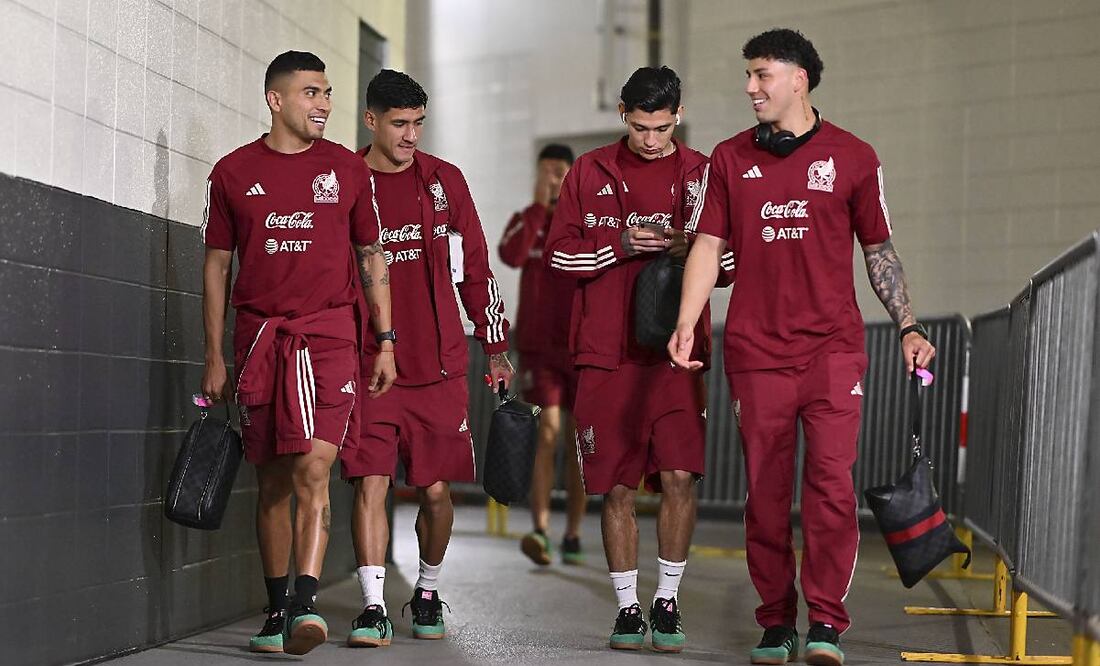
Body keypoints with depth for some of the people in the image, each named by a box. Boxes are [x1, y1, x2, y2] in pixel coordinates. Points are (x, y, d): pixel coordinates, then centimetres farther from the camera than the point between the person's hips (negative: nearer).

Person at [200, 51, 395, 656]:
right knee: (272, 481, 7)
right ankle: (277, 610, 17)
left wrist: (386, 344, 6)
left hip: (328, 333, -1)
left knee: (313, 467, -16)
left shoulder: (347, 169, 6)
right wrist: (214, 357, 7)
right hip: (258, 337, 1)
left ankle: (305, 603, -19)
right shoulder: (233, 173, 6)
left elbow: (372, 258, 12)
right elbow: (216, 265, 10)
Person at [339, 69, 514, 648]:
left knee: (435, 490, 6)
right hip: (367, 364, -1)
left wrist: (496, 348, 12)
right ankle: (373, 608, -1)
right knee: (370, 483, -8)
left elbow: (475, 269, 12)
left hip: (438, 365, 1)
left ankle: (428, 593, 27)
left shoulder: (444, 180, 7)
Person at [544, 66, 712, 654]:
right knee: (617, 489, 4)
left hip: (676, 352, 0)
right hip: (607, 354, 1)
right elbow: (558, 254, 5)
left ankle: (667, 601, 9)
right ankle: (627, 607, 17)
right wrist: (621, 244, -10)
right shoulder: (590, 172, 9)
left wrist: (692, 248, -12)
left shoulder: (700, 173, 8)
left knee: (679, 477, -9)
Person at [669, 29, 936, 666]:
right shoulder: (730, 158, 10)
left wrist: (908, 327, 7)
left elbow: (879, 249, 12)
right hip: (755, 347, 2)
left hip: (833, 345, -1)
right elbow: (709, 245, 8)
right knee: (766, 489, 4)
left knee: (831, 480, -10)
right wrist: (686, 324, -5)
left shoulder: (852, 156, 6)